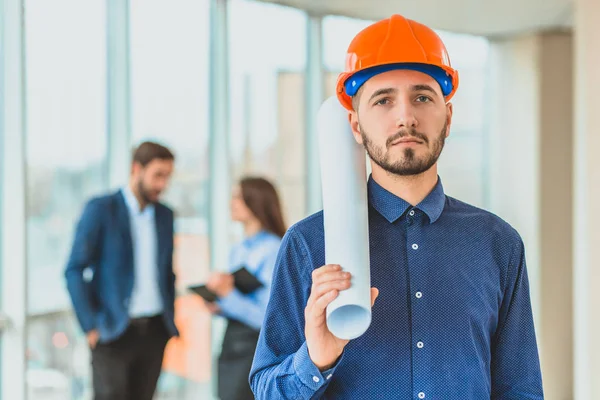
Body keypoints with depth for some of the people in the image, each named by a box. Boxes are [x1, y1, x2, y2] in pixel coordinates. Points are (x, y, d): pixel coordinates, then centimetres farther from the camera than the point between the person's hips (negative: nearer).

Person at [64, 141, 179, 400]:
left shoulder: (165, 215, 11)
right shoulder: (100, 209, -6)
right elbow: (74, 271, -8)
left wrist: (171, 319, 9)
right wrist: (90, 326, -12)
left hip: (155, 331, 5)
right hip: (114, 330, -5)